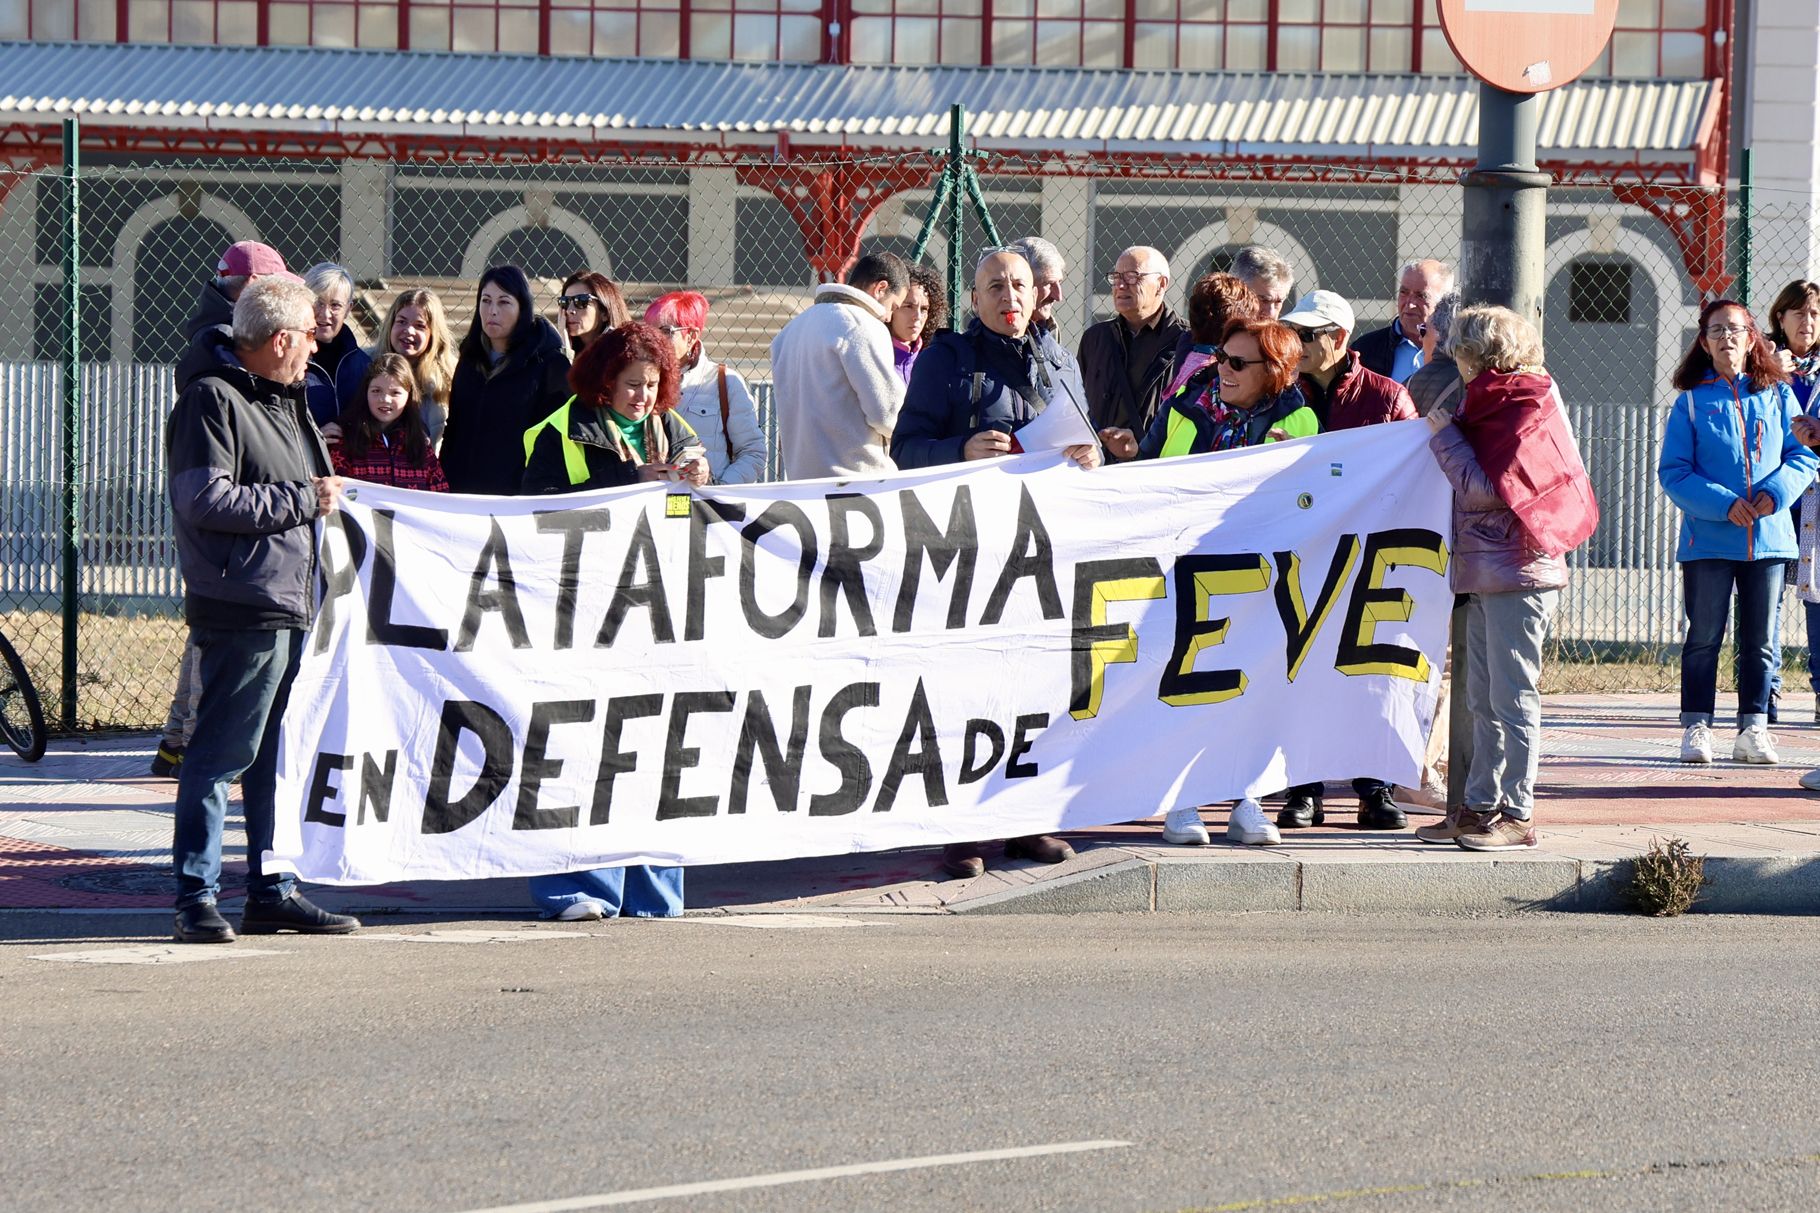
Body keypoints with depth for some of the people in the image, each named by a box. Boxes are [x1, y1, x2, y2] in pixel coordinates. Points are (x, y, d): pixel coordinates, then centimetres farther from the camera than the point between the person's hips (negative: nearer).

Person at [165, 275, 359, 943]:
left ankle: (272, 891, 18)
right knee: (221, 755, -8)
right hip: (242, 609, -10)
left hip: (294, 606, 10)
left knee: (279, 757, 12)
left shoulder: (287, 402, 22)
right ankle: (195, 898, -6)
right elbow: (206, 500, -19)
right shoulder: (212, 400, -9)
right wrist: (302, 500, -13)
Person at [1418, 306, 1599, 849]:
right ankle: (1480, 807, 18)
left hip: (1517, 574, -10)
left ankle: (1518, 814, -5)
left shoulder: (1525, 409, -12)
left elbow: (1486, 489, -17)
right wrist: (1449, 432, 8)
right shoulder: (1496, 405, 18)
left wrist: (1446, 436, -8)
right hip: (1487, 573, 10)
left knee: (1512, 697, -7)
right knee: (1484, 701, 13)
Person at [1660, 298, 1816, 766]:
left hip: (1768, 535, 2)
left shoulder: (1778, 395, 7)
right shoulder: (1690, 402, 1)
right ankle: (1696, 728, 5)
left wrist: (1776, 493, -12)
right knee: (1704, 638, 1)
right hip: (1709, 538, -2)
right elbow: (1673, 472, -4)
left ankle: (1753, 729, 12)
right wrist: (1723, 504, -16)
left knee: (1758, 640, 7)